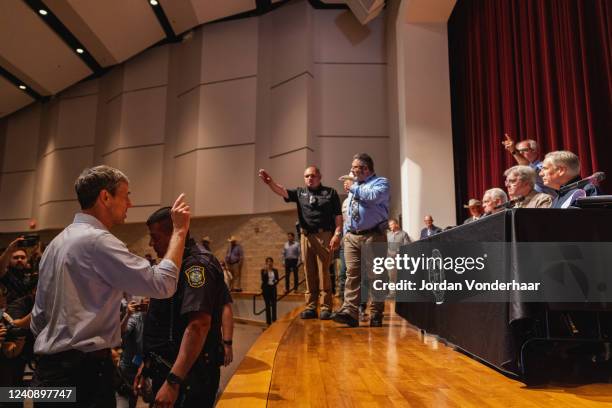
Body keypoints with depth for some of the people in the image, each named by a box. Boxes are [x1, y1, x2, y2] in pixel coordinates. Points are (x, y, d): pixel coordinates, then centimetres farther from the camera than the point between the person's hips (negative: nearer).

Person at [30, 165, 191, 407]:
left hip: (50, 369, 10)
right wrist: (179, 230, -14)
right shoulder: (97, 240, -18)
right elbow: (162, 284, -23)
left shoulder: (57, 242, 11)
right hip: (84, 372, -10)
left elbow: (38, 317, 16)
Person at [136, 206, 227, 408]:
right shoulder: (177, 263, 13)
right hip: (167, 369, 10)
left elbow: (199, 325, -29)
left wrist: (173, 381, -32)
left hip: (188, 376, -9)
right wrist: (149, 362, 20)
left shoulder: (196, 264, -19)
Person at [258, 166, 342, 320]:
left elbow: (338, 216, 0)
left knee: (323, 272, -4)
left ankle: (326, 308, 1)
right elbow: (282, 191, -3)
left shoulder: (330, 192, 5)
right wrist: (270, 182, -22)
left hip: (324, 236, -4)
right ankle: (311, 307, 12)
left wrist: (337, 234, -11)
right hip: (306, 237, 4)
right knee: (309, 273, 6)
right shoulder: (300, 192, 13)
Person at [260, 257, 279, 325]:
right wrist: (265, 271, -23)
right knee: (267, 305, 1)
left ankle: (274, 320, 2)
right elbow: (263, 279, -15)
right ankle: (268, 321, 7)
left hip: (273, 288, 2)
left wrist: (275, 281, -12)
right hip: (266, 288, -2)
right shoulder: (263, 270, -1)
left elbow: (277, 279, 9)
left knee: (274, 304, -3)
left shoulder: (275, 270, 8)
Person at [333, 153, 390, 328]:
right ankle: (349, 312, -8)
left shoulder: (381, 182, 1)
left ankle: (376, 314, 6)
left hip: (373, 236, -6)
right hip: (352, 236, 6)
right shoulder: (354, 185, 22)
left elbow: (374, 196, -22)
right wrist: (346, 232, 16)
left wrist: (354, 188, -8)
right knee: (352, 274, -4)